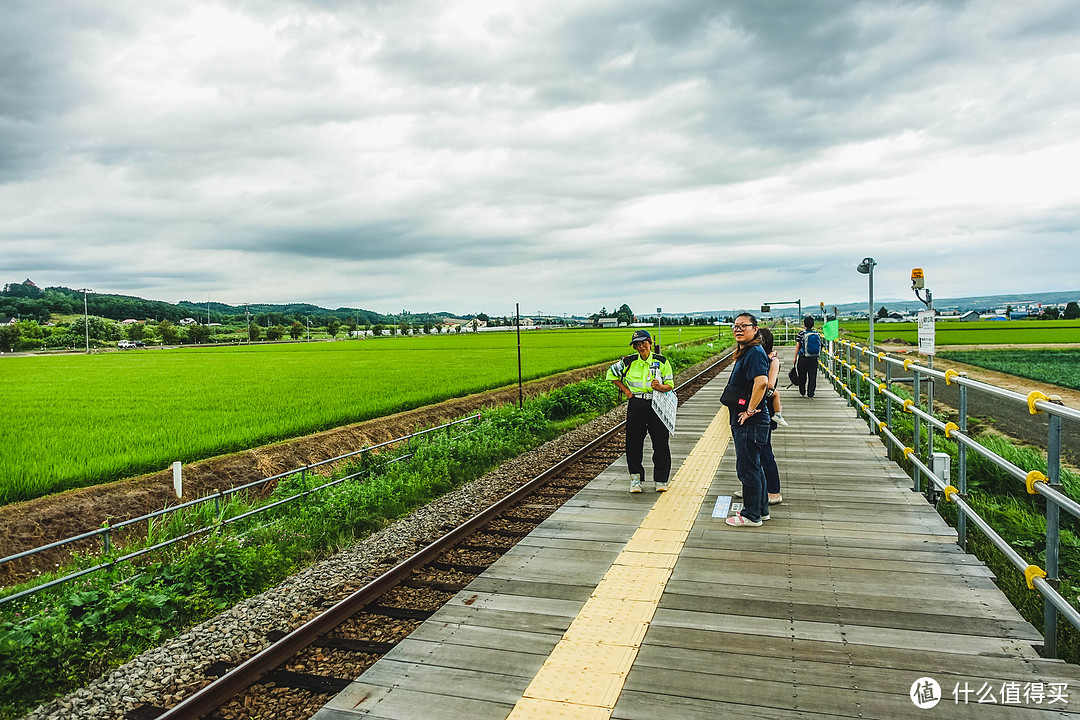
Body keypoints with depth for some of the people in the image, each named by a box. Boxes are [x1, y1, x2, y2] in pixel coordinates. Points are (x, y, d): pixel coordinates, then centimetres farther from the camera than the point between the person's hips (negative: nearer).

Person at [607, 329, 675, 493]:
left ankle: (661, 480, 11)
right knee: (634, 442, 3)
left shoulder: (662, 362, 1)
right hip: (636, 405, 1)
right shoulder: (629, 362, 3)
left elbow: (670, 385, 1)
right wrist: (625, 390, 7)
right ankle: (635, 477, 17)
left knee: (660, 443, -1)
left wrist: (659, 387, -21)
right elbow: (612, 373, 16)